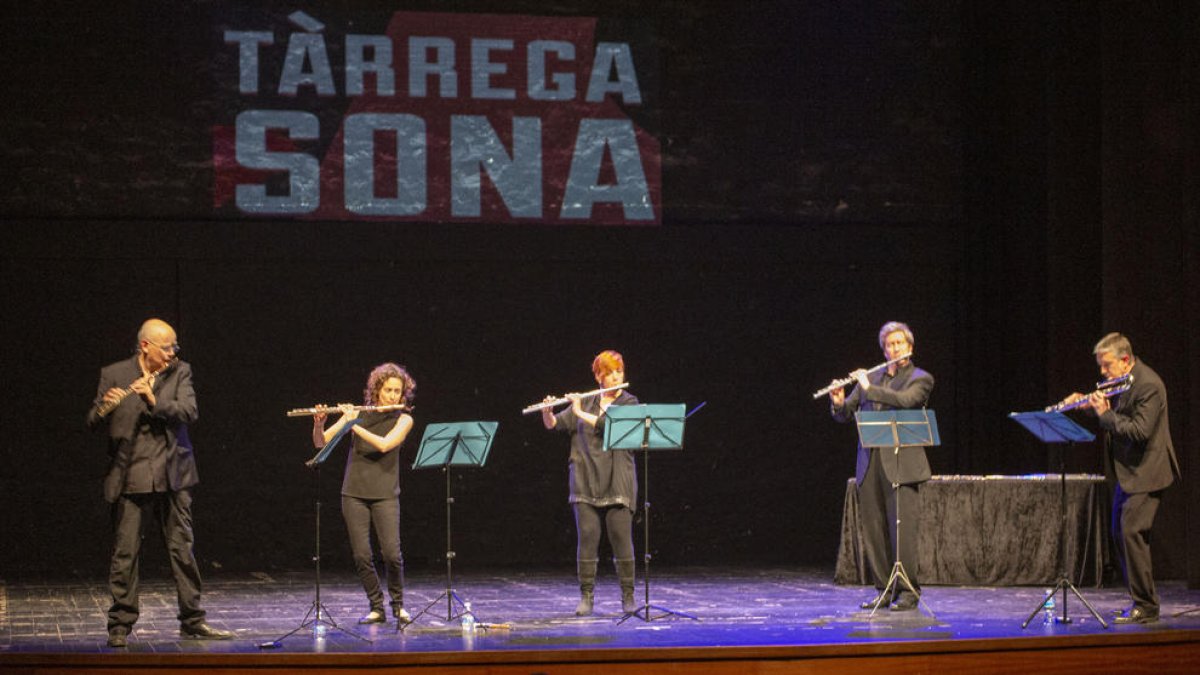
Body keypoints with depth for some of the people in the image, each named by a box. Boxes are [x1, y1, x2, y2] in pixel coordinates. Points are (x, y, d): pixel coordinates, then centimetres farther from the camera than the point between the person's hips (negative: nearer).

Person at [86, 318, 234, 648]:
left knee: (183, 548, 7)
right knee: (125, 550, -2)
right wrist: (105, 408, -26)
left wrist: (155, 401, -22)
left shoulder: (180, 372, 7)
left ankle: (192, 620, 14)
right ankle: (120, 626, 4)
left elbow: (189, 411, -7)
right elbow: (92, 422, -4)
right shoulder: (113, 374, 1)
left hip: (172, 473, 3)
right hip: (131, 475, -3)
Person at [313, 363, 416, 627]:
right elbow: (321, 443, 2)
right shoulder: (358, 413, 5)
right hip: (354, 493, 1)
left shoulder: (403, 419, 2)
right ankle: (377, 608, 10)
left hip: (385, 494, -1)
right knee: (361, 555, -4)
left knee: (392, 553, -11)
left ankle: (398, 605, 10)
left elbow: (384, 444, -18)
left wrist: (354, 425, -21)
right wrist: (318, 423, -18)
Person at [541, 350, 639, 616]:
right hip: (585, 482, 2)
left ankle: (628, 597, 3)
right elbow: (554, 425, 8)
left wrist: (581, 413, -17)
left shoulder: (629, 403, 3)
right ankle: (586, 597, 4)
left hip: (617, 483, -2)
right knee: (587, 538, -1)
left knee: (621, 539, -4)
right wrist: (547, 412, -12)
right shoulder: (585, 403, 12)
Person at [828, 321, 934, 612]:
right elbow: (846, 415, 16)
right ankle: (883, 589, 12)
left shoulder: (920, 379, 4)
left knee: (904, 529, -9)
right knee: (873, 530, 5)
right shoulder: (871, 378, 17)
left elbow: (905, 400, -17)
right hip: (870, 464, 5)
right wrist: (838, 403, -6)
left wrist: (869, 388, -13)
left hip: (901, 464, -5)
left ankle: (908, 591, -5)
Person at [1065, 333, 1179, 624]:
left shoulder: (1148, 385, -20)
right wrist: (1090, 403, 7)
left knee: (1132, 532, -14)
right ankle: (1140, 600, 19)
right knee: (1120, 533, 12)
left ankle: (1146, 607, -8)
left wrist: (1105, 413, -20)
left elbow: (1140, 431, -27)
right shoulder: (1121, 382, 9)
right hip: (1127, 471, 10)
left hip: (1145, 471, -10)